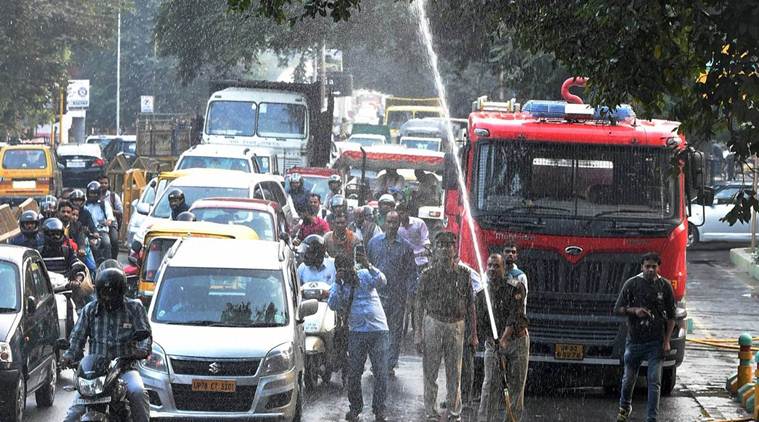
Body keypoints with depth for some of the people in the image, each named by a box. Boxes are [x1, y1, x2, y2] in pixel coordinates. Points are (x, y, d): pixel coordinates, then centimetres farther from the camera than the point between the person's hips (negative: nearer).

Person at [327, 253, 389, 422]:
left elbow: (381, 281, -14)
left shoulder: (365, 276, 5)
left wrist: (368, 266, -28)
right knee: (354, 373, 2)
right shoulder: (338, 286, 6)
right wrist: (339, 283, -18)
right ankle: (355, 408, 15)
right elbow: (333, 305, -10)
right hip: (357, 331, 1)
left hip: (378, 330, -1)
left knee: (381, 372, -3)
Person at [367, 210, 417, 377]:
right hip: (377, 293, 0)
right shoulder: (374, 242, 7)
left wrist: (410, 292, -4)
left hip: (397, 295, 0)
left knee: (395, 331, 3)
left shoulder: (405, 247, 4)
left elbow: (411, 272, 6)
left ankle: (390, 364, 11)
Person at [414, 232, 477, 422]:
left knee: (454, 373, 4)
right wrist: (419, 332, -4)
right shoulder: (428, 275, 0)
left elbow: (470, 304, 8)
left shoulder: (464, 274, 5)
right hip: (433, 323, -1)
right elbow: (420, 304, 1)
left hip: (456, 326, 1)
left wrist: (474, 332, 6)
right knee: (430, 371, 0)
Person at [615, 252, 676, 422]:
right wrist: (634, 310, -17)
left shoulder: (664, 286, 1)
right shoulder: (631, 284, -1)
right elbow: (618, 309, 2)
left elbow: (671, 316, 6)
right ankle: (625, 407, 37)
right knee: (629, 378, 12)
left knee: (654, 381, -6)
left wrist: (667, 341, -2)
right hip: (634, 340, 1)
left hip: (656, 341, -1)